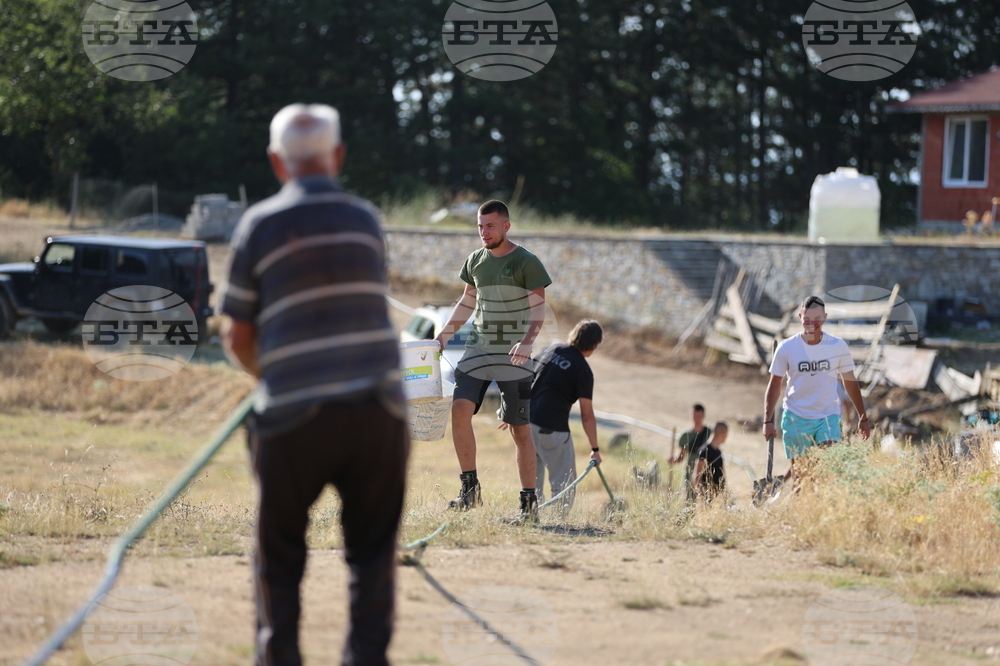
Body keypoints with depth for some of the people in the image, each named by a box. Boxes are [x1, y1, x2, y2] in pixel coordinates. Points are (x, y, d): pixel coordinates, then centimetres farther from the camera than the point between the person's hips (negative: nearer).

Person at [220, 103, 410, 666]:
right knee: (372, 552, 10)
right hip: (377, 407, 1)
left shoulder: (260, 225, 0)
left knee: (280, 556, 13)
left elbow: (238, 335, 3)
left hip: (294, 413, -1)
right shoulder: (366, 219, 8)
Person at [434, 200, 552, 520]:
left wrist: (526, 342, -25)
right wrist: (444, 335, 13)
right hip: (478, 348, 4)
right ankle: (470, 488, -7)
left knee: (520, 429, -1)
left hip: (513, 355, -4)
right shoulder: (475, 260, 10)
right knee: (460, 409, -15)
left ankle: (529, 500, 7)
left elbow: (538, 308, -9)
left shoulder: (527, 262, -6)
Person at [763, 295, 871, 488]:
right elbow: (774, 385, 4)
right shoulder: (786, 348, -4)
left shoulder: (838, 347, -1)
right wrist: (768, 421, -3)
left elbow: (850, 382, 10)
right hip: (796, 417, 0)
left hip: (828, 416, 0)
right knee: (798, 471, 4)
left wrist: (863, 417, 13)